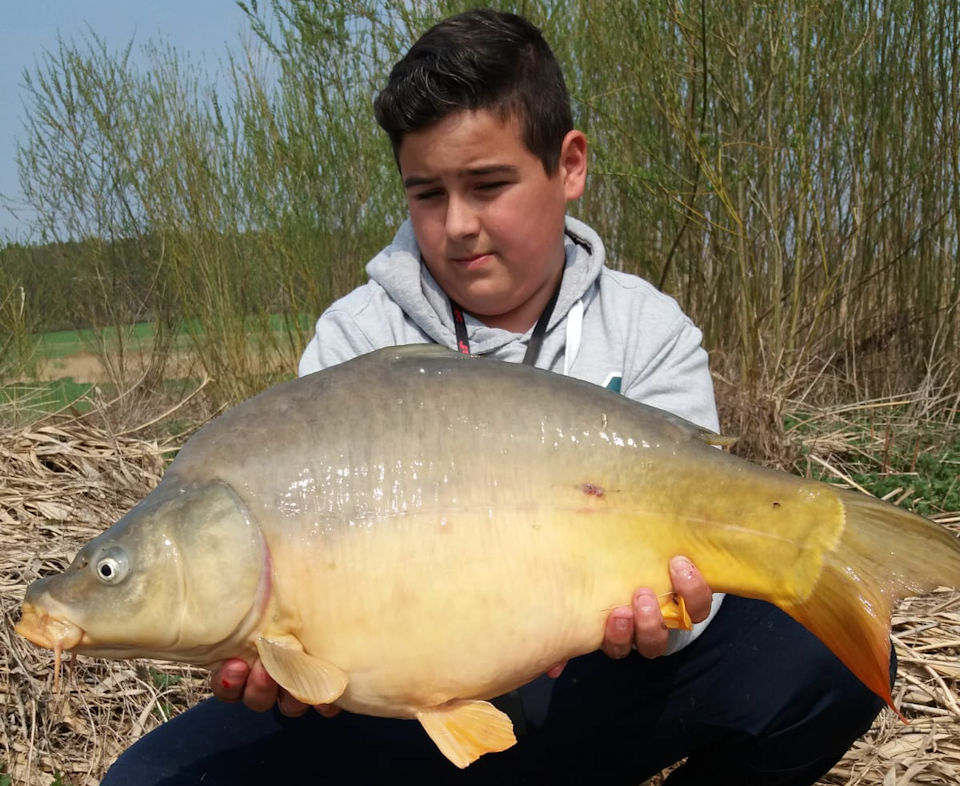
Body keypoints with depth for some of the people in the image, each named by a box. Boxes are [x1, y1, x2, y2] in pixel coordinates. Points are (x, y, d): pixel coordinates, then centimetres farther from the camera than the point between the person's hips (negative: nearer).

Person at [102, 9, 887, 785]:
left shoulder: (649, 333, -2)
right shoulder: (355, 338, -3)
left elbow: (680, 539, -11)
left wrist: (671, 611, -35)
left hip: (592, 693, 1)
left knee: (824, 652, -25)